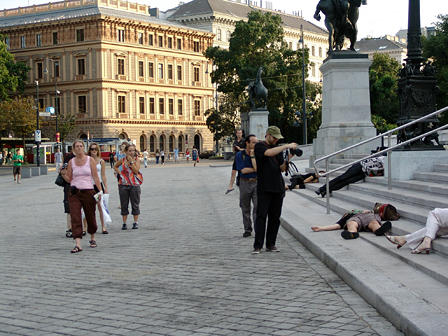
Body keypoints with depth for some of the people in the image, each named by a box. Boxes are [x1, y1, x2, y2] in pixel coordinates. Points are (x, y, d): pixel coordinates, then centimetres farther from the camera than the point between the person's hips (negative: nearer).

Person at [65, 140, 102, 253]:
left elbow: (95, 177, 0)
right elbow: (69, 179, 10)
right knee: (75, 218, -12)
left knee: (90, 217, 10)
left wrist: (100, 191, -7)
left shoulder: (90, 160, 2)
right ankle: (78, 245, -16)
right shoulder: (71, 162, 6)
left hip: (88, 192, -1)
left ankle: (92, 239, 35)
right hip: (74, 193, 1)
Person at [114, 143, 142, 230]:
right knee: (124, 205, 5)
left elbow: (136, 171, -13)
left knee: (135, 204, 3)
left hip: (134, 185, -1)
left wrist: (131, 161, -15)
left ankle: (135, 222, 13)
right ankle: (124, 223, 12)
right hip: (123, 185, 1)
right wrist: (119, 173, 5)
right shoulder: (122, 160, 5)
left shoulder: (137, 160, 0)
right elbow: (115, 167, 22)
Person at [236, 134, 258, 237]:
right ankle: (247, 230, 18)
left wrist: (252, 155, -15)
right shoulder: (240, 155, -3)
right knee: (245, 208, 8)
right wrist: (255, 169, -11)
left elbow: (257, 168, -16)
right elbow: (243, 170, -13)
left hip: (257, 183, 0)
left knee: (258, 206, -11)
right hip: (245, 183, 0)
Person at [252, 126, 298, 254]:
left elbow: (282, 168, 13)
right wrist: (286, 146, -19)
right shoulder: (259, 146, 0)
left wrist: (288, 158, -4)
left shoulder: (278, 149, 18)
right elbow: (268, 153, -22)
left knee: (275, 218, 6)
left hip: (278, 187, 6)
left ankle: (270, 244, 13)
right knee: (261, 216, -7)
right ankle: (257, 246, -6)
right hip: (264, 188, -6)